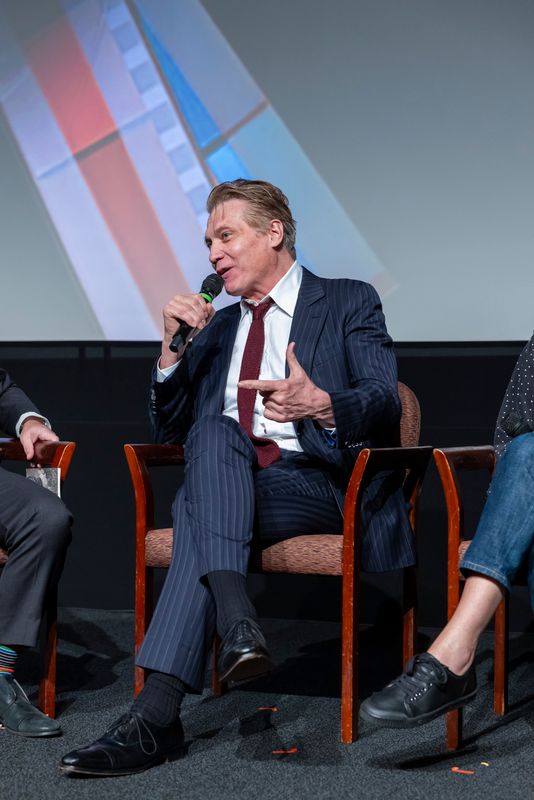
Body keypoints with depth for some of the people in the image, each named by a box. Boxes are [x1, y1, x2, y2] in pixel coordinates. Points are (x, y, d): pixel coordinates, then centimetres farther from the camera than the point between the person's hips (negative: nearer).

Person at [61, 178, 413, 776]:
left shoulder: (349, 303, 10)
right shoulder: (217, 327, 25)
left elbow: (384, 409, -5)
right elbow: (170, 431, 23)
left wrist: (321, 406, -28)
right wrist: (173, 350, 6)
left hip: (320, 486, -4)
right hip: (225, 493, 4)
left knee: (197, 507, -33)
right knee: (215, 429, -32)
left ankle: (157, 712, -43)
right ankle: (235, 623, -48)